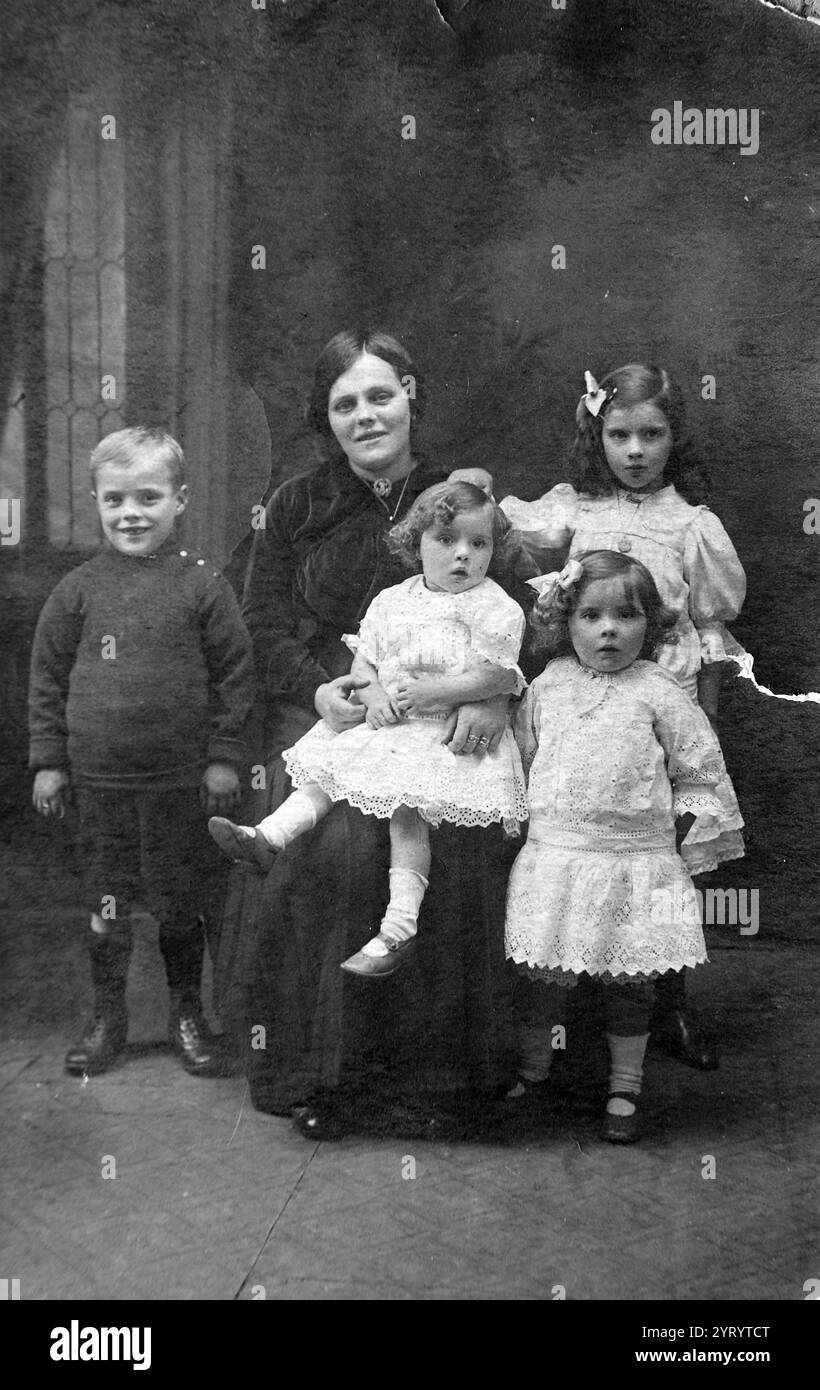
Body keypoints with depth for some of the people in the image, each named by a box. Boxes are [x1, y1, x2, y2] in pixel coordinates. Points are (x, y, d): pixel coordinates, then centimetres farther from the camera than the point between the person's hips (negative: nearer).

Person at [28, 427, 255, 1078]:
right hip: (98, 779, 2)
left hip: (181, 780, -2)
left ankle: (188, 1015, 25)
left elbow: (235, 674, -1)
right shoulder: (78, 589, 2)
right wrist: (48, 761, 5)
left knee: (180, 901, 9)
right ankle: (108, 1018, 24)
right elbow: (48, 677, 7)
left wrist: (224, 756, -4)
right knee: (104, 901, 10)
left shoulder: (202, 584, -4)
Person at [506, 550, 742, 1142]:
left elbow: (697, 773, 4)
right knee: (545, 976, 7)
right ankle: (533, 1071, 30)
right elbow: (523, 754, 17)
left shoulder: (658, 692, -3)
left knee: (627, 980, 7)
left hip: (636, 858, -2)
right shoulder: (548, 686, 4)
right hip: (554, 857, 2)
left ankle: (624, 1090, 24)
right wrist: (527, 816, 11)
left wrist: (689, 830, -1)